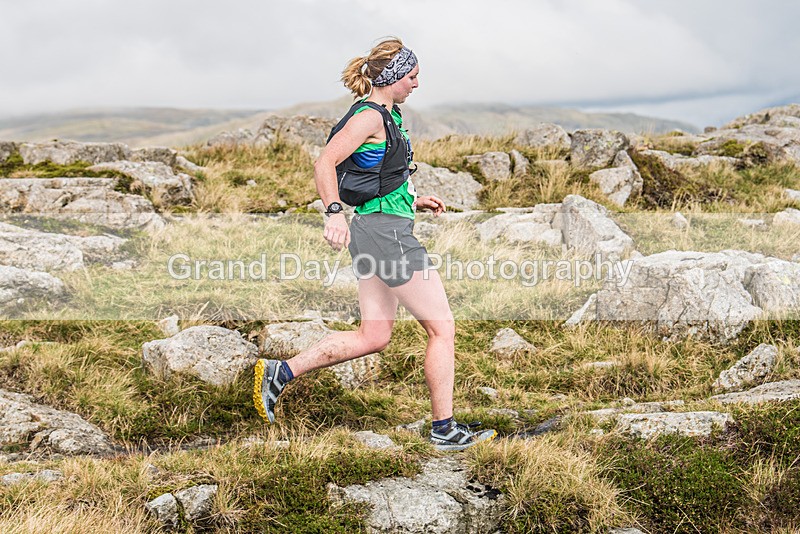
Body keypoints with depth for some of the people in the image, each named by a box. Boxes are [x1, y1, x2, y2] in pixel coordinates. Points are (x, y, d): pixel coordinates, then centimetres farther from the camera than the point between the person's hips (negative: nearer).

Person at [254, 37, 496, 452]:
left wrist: (411, 201, 21)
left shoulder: (384, 115, 17)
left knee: (373, 337, 12)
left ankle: (279, 373, 11)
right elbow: (324, 164, -24)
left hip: (373, 230, 10)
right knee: (442, 328, -1)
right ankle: (444, 430, 7)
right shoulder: (369, 116, -12)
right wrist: (334, 212, -36)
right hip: (387, 232, -10)